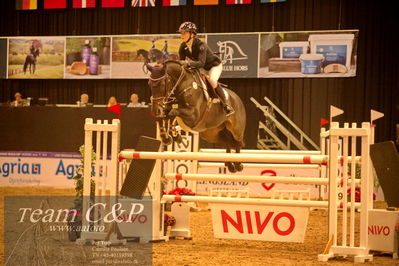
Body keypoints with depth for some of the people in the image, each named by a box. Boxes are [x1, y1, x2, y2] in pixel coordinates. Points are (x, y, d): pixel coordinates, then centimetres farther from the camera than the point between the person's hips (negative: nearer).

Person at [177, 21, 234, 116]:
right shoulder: (183, 47, -13)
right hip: (202, 69, 8)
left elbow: (201, 63, -45)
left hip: (214, 65, -8)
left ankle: (225, 104, -19)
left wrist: (188, 63, -61)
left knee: (212, 80, -33)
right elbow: (181, 61, -9)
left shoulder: (200, 45, -33)